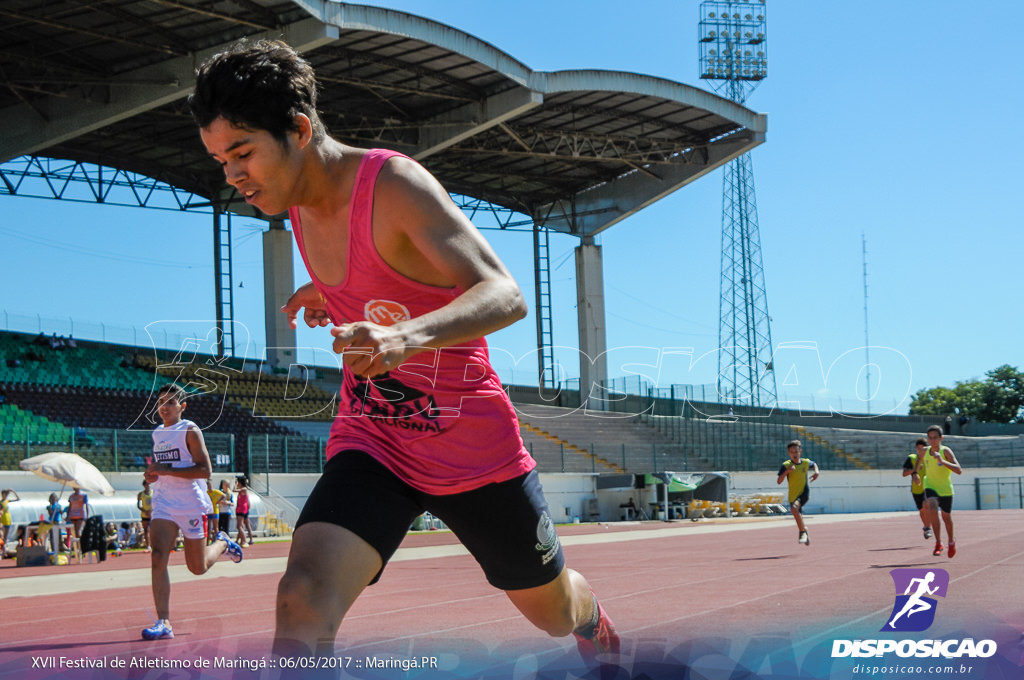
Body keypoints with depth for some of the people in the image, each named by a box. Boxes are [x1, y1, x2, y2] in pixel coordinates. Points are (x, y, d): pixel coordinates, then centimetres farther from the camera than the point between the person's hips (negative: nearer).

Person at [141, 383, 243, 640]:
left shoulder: (189, 430, -8)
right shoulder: (157, 433, 13)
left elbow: (205, 470, -16)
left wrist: (167, 471, -22)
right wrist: (153, 473, 5)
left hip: (191, 504, -5)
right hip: (163, 504, 5)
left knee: (198, 567, 6)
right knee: (158, 557, -16)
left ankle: (223, 544, 39)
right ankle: (164, 622, -18)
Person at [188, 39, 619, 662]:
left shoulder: (394, 183, -21)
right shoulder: (298, 200, 0)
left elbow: (506, 296, -34)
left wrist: (407, 336, -50)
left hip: (474, 446, -4)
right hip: (370, 444, 5)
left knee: (554, 612, 18)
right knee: (303, 599, -24)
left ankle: (594, 623, 57)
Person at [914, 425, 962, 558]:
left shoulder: (945, 451, -18)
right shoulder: (925, 452, -5)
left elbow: (959, 470, -30)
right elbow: (920, 459, 23)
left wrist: (942, 461, -40)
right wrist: (916, 471, 17)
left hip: (945, 490, -1)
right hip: (930, 487, 2)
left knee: (946, 518, 14)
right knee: (932, 510, -27)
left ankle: (951, 541, 43)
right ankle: (938, 543, -21)